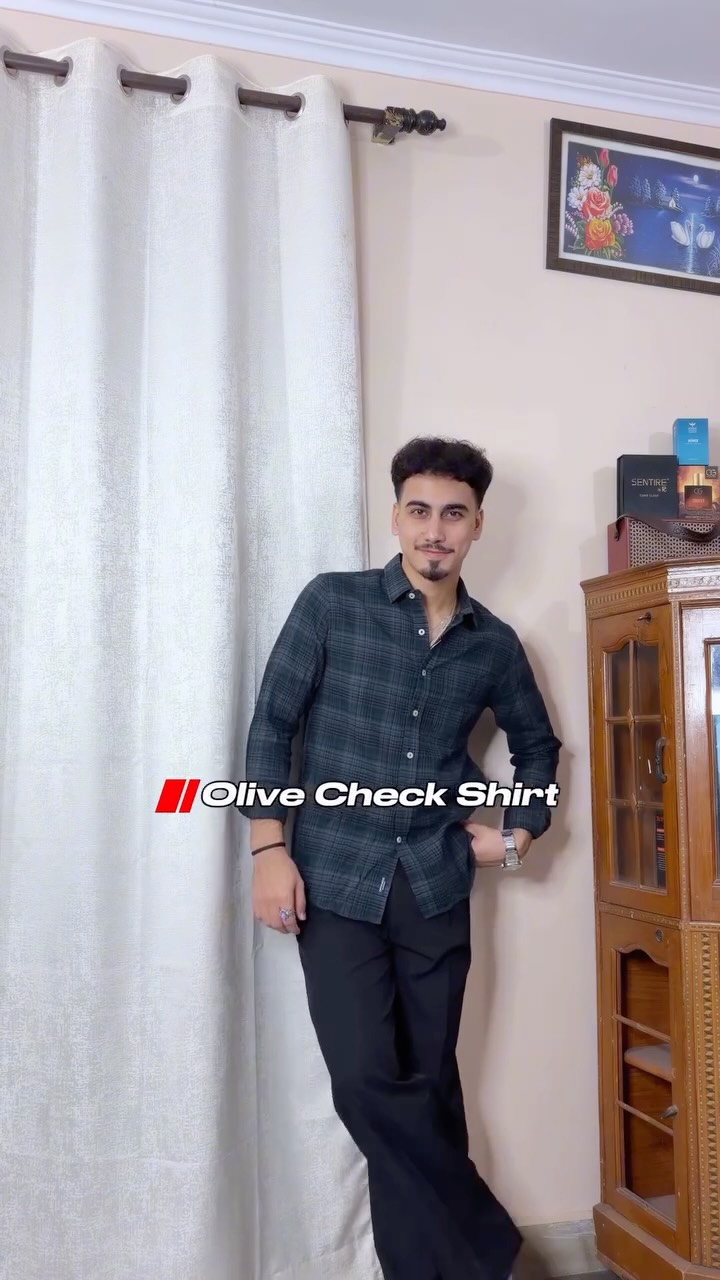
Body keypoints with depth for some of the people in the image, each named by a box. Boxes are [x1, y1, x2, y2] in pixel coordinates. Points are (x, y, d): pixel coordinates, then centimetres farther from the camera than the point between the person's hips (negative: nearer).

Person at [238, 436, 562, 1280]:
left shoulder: (494, 644, 6)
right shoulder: (331, 603, -3)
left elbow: (538, 745, 22)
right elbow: (271, 725, -3)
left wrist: (519, 833, 10)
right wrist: (270, 849, -9)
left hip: (436, 890, 2)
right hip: (336, 884, -2)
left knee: (428, 1085, 8)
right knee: (368, 1082, -5)